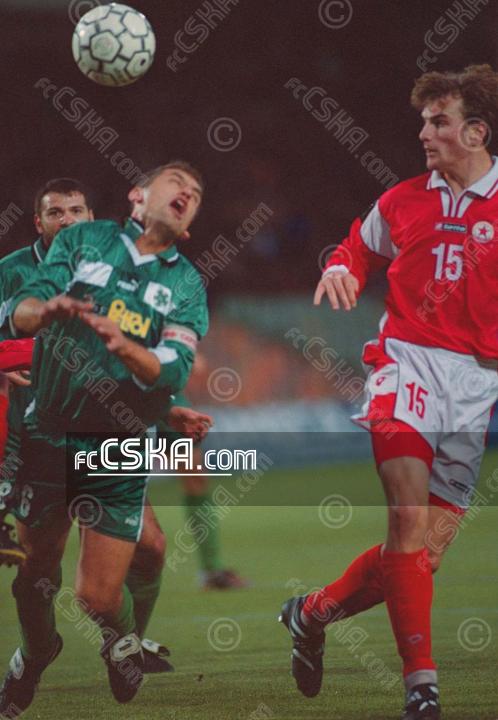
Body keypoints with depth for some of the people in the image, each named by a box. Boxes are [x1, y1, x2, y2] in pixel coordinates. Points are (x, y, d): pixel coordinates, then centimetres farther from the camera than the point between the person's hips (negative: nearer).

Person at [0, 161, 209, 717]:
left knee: (99, 595, -5)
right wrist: (49, 308, -30)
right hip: (48, 435, 0)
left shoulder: (187, 285, 6)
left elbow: (175, 371, -9)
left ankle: (123, 638, 30)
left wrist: (122, 344, -29)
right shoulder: (83, 239, 4)